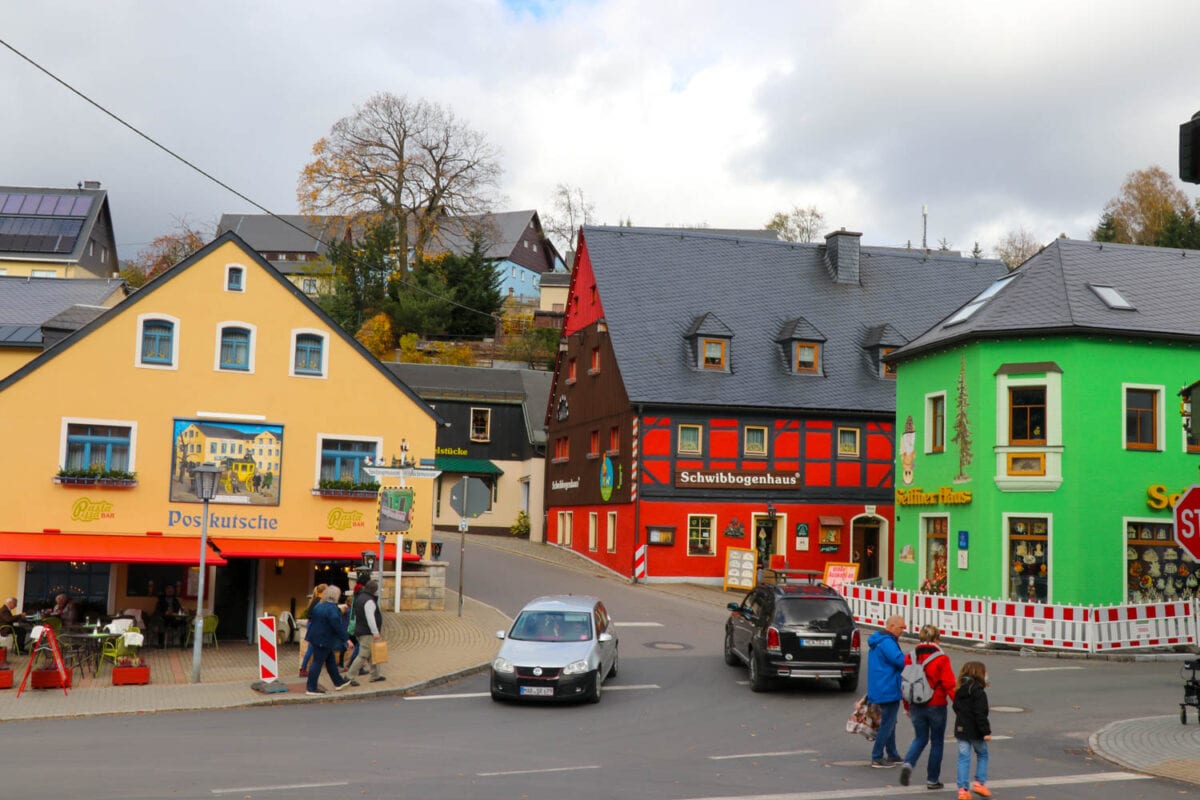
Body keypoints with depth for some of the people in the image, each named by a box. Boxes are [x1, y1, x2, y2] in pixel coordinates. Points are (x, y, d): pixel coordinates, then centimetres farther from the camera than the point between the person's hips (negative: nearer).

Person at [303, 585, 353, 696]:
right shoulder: (331, 608, -21)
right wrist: (346, 638, -18)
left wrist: (310, 636, 24)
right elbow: (338, 626, -24)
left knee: (330, 661, 19)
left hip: (316, 637, 10)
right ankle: (311, 688, 1)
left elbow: (311, 619, 17)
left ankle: (338, 682, 31)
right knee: (318, 662, -4)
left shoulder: (319, 606, 9)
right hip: (324, 640, -10)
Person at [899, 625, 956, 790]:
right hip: (936, 707, -4)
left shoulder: (910, 657, 1)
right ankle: (932, 780, 15)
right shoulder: (941, 659, -12)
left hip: (916, 706, 4)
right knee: (937, 742, 11)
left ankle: (908, 763, -8)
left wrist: (907, 707, 17)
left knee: (920, 738, 18)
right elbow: (950, 685, -15)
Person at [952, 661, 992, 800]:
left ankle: (963, 789, 1)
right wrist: (986, 731, -18)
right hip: (975, 731, -5)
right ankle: (980, 782, 11)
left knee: (963, 758, 6)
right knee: (982, 755, 16)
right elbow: (981, 714, -20)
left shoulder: (959, 690, 6)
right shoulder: (979, 691, -16)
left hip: (961, 729, 5)